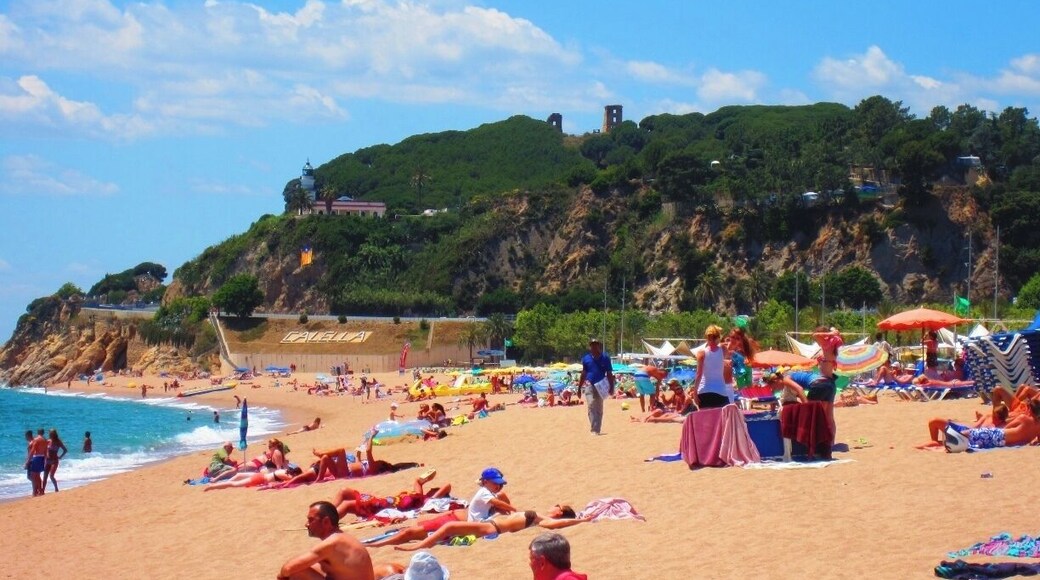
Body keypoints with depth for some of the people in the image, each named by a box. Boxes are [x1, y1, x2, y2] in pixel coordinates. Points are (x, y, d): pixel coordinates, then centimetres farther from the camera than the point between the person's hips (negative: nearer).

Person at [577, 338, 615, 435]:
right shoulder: (586, 358, 5)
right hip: (590, 386, 0)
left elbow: (609, 374, 2)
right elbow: (583, 374, 12)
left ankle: (597, 430, 14)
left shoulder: (605, 358, 0)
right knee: (591, 406, -15)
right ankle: (594, 429, -20)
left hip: (601, 386, 0)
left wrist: (611, 387, -5)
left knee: (599, 409, 7)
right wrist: (579, 388, 12)